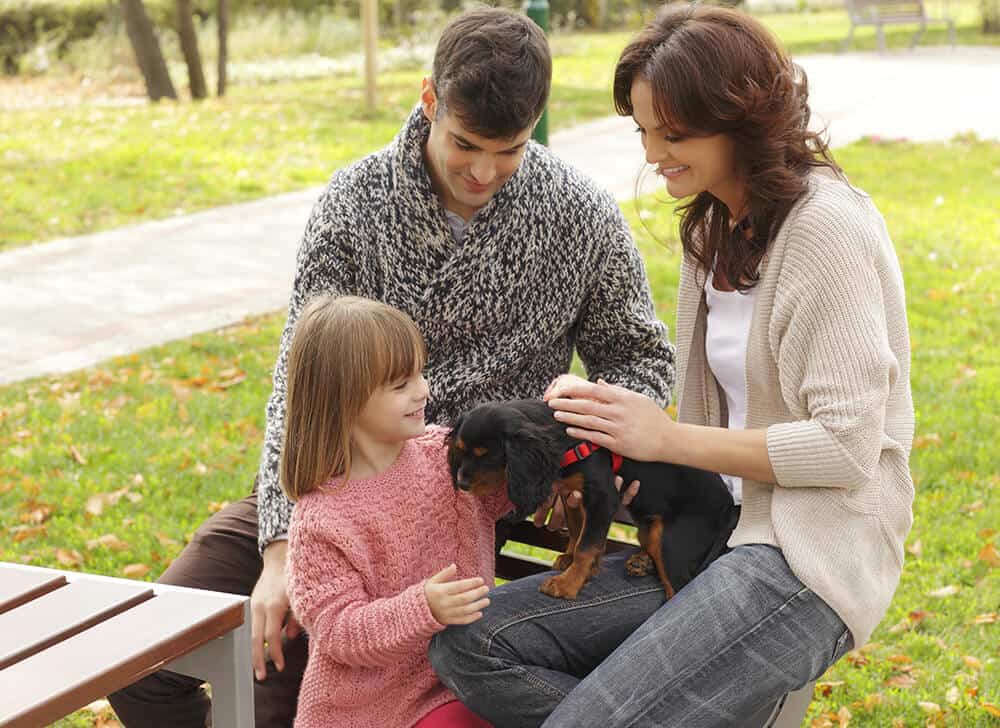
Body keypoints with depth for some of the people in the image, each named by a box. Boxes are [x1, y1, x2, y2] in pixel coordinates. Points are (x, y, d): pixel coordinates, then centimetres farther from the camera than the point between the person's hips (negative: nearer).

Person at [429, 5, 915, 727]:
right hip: (720, 533, 9)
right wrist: (605, 413, -2)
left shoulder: (827, 227, -13)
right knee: (468, 643, -6)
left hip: (811, 559, -9)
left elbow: (846, 445, -18)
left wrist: (666, 438, -13)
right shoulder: (716, 226, 14)